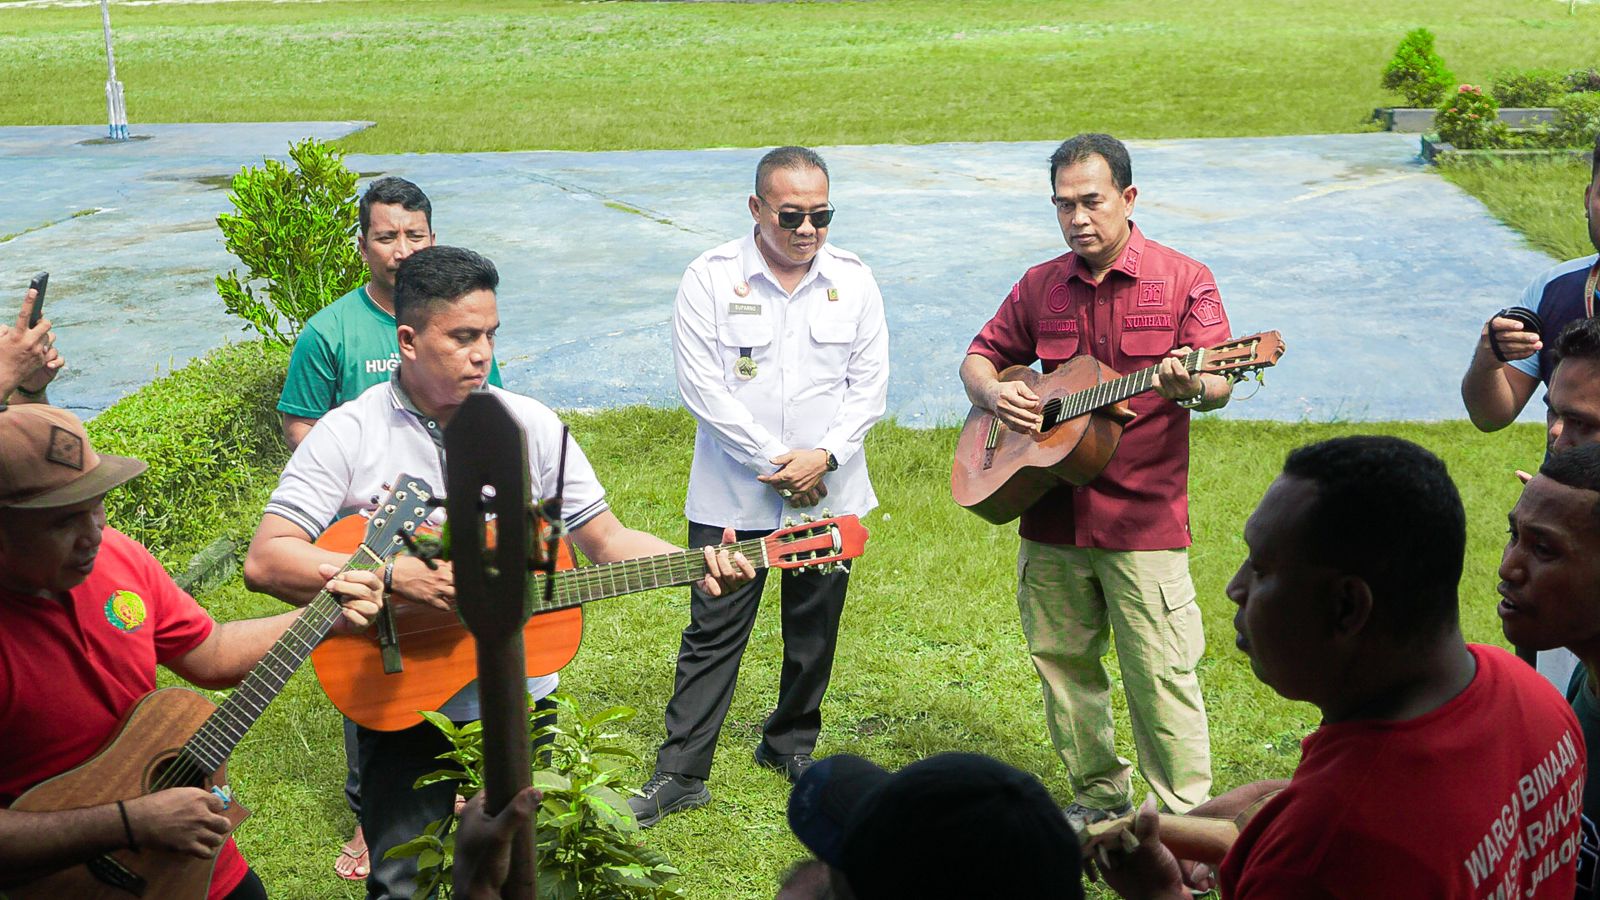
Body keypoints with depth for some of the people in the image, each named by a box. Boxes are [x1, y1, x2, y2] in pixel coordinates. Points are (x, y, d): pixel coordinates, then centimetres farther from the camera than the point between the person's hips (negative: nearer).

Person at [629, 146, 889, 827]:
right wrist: (775, 461, -14)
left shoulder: (853, 280, 3)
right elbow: (702, 388, -11)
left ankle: (790, 742, 34)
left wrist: (824, 456, -12)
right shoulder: (710, 279, -6)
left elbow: (870, 384, 2)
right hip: (733, 496, -3)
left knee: (814, 629, 13)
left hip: (830, 493, 3)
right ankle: (681, 771, 8)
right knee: (713, 632, 0)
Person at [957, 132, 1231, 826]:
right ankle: (1100, 796, 28)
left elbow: (1219, 383, -8)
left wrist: (1188, 388, -32)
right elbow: (980, 355, 20)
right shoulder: (1040, 287, 11)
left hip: (1143, 517, -5)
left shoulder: (1182, 280, -2)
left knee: (1160, 675, -4)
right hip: (1050, 515, 5)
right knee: (1061, 661, 12)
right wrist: (993, 392, -4)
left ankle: (1186, 817, 9)